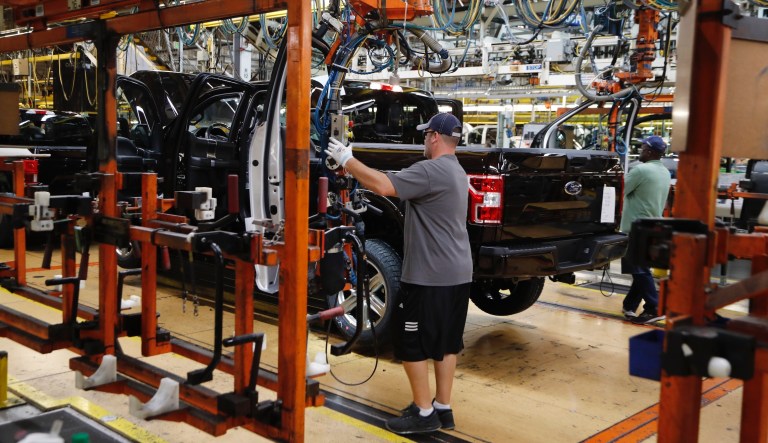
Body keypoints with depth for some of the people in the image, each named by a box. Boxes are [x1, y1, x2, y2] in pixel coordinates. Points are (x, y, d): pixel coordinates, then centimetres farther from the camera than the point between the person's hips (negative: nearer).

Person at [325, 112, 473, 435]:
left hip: (429, 276, -10)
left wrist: (346, 160, -17)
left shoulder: (431, 170, -19)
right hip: (457, 274, 10)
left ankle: (424, 414, 9)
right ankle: (442, 408, 24)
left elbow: (384, 186, -28)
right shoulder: (455, 171, 15)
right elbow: (402, 186, 19)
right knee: (445, 342, 15)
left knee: (411, 343, 2)